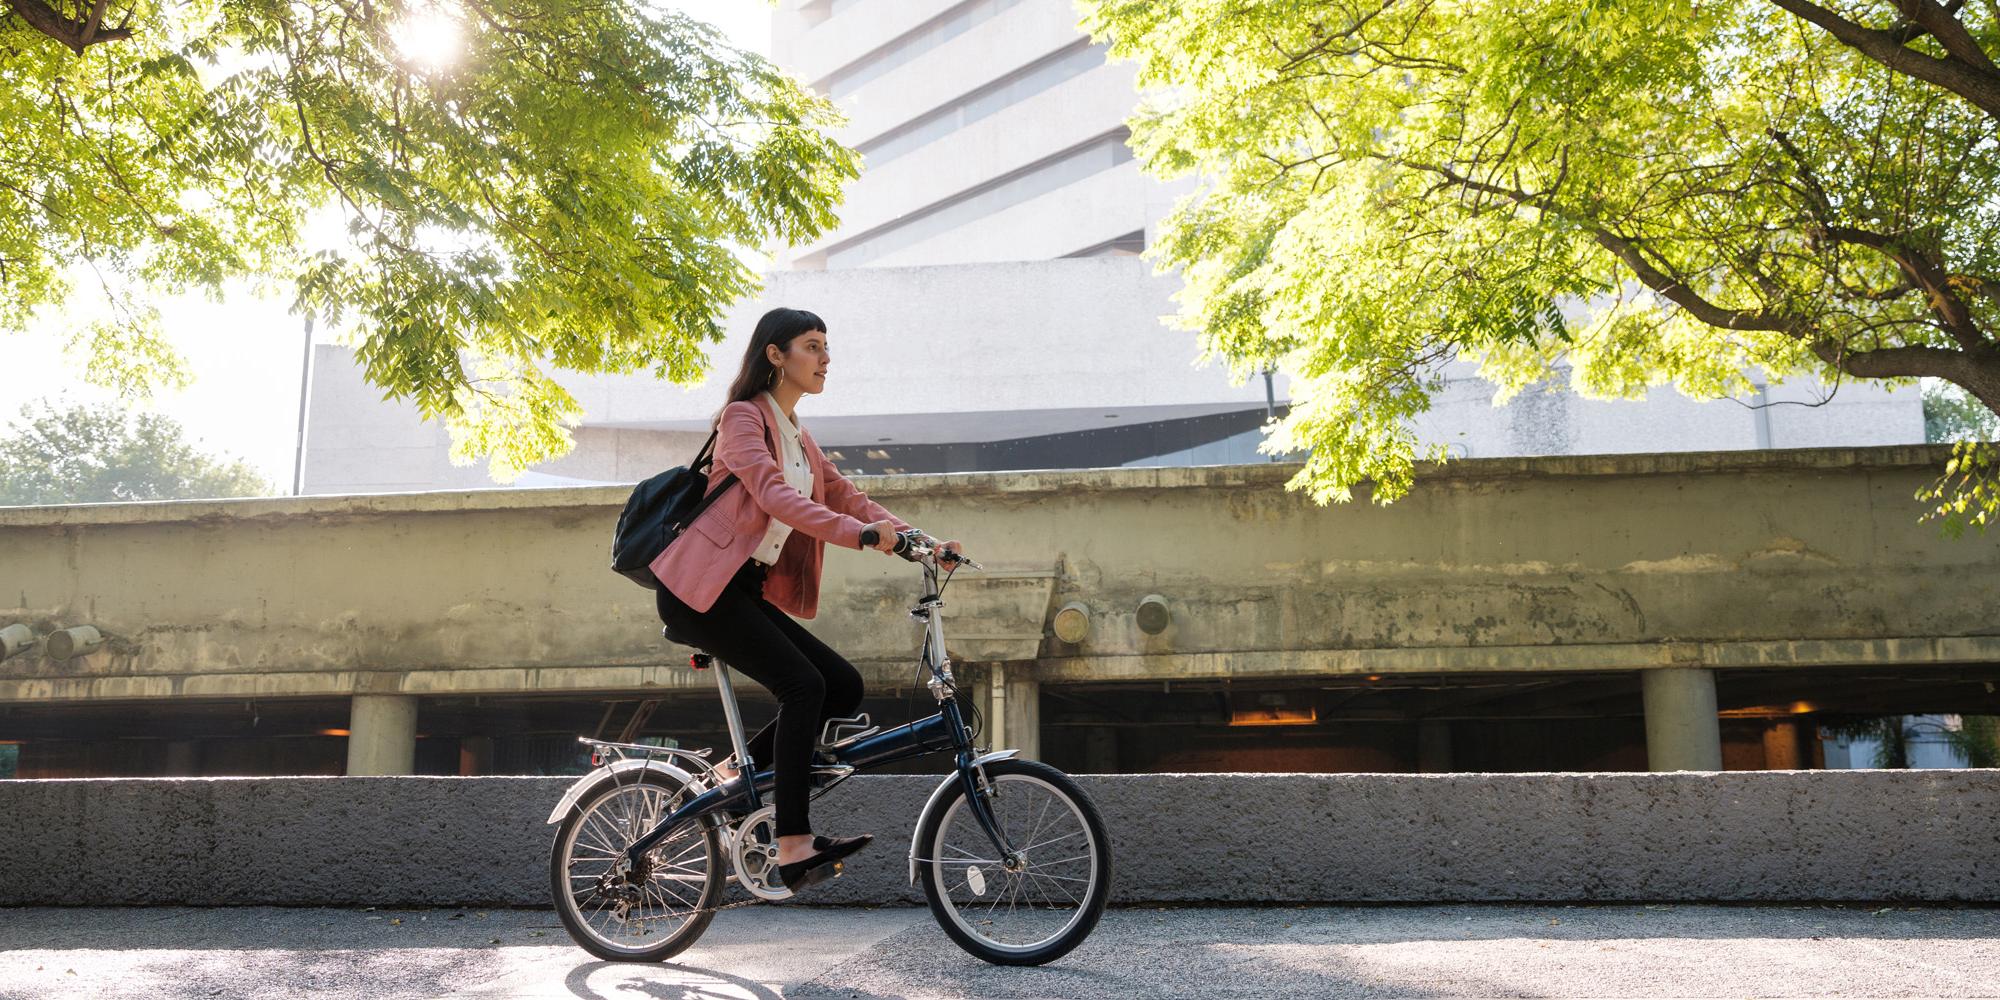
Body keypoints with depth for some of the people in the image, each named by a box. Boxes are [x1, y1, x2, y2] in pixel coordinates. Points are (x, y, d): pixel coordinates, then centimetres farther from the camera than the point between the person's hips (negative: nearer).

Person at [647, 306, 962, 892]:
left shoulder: (797, 436, 19)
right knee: (803, 685, -21)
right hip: (701, 589, -8)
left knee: (844, 686, -2)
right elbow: (774, 495, -24)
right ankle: (794, 848, -20)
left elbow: (845, 497, 13)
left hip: (747, 590, 8)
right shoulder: (743, 416, -8)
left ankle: (738, 773, 9)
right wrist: (858, 533, -37)